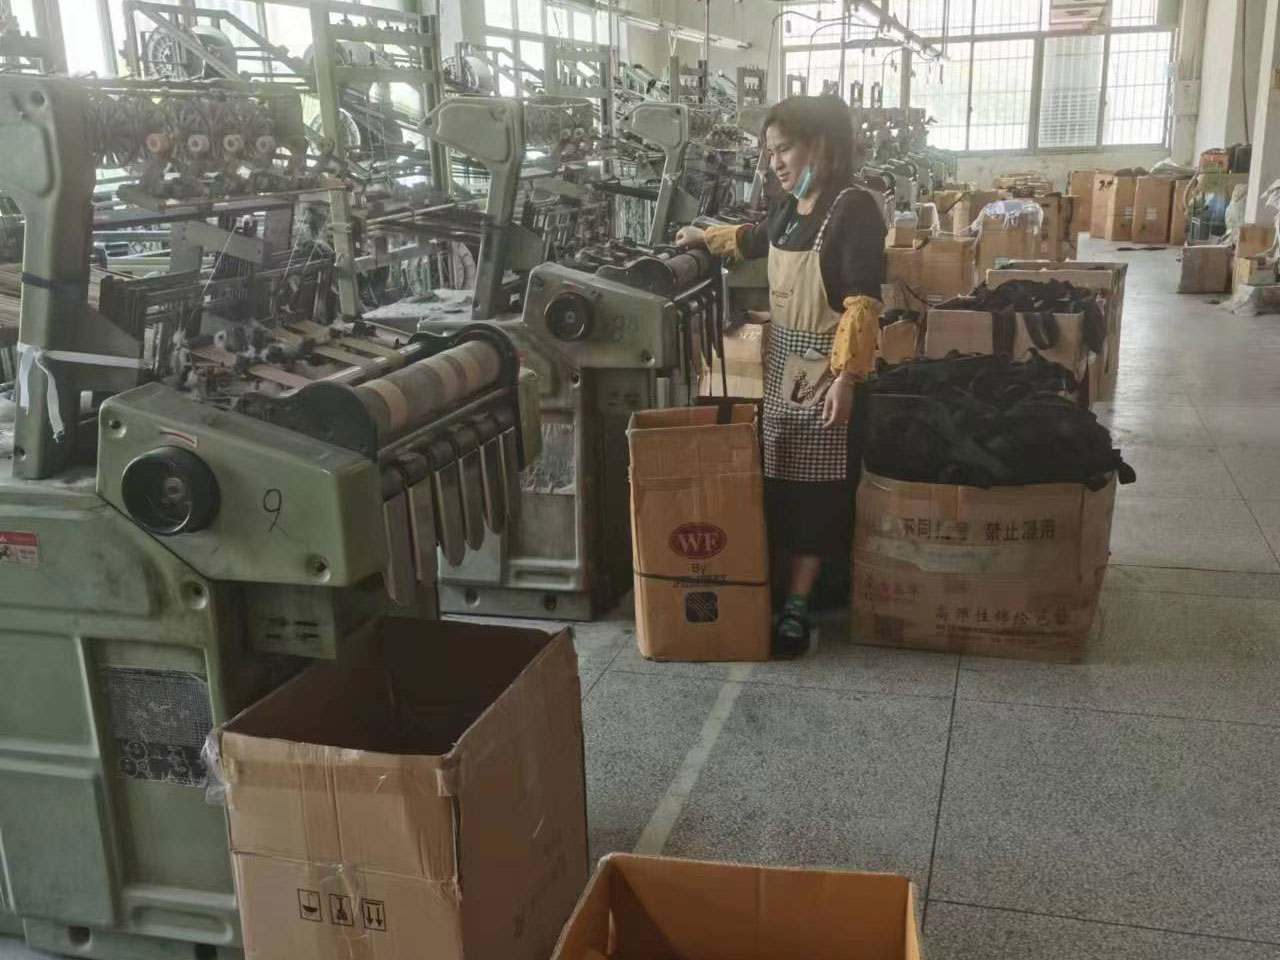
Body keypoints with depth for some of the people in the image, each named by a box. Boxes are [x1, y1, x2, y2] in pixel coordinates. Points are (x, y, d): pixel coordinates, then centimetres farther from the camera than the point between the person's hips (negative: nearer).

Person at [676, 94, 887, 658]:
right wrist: (705, 239, 40)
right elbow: (756, 239, 34)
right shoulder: (788, 209, 8)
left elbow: (862, 303, -20)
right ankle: (790, 585, 20)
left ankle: (798, 604, 3)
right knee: (779, 481, 9)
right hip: (782, 360, 8)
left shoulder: (853, 209, -16)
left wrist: (847, 377, -24)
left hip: (825, 367, -7)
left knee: (813, 486, -3)